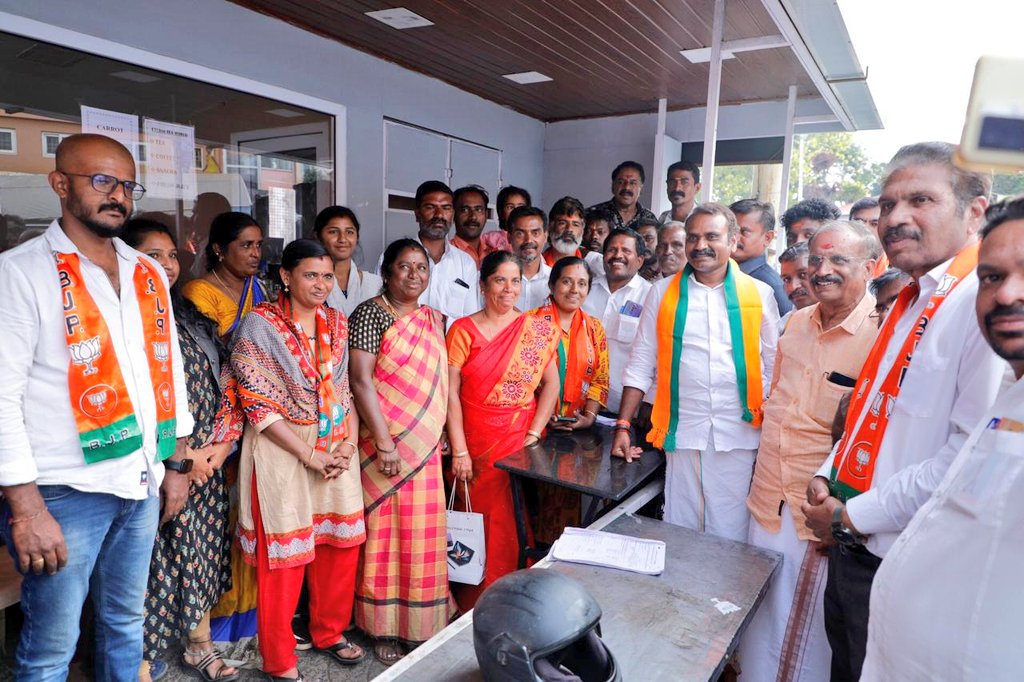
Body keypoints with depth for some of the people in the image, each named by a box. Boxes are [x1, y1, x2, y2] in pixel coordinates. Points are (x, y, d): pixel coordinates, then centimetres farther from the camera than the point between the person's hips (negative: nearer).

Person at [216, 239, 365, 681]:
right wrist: (307, 453, -14)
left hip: (336, 449, 5)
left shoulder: (337, 324, 7)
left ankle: (329, 631, 36)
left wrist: (350, 442, -4)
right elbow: (257, 402, -13)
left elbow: (345, 390, 10)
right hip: (282, 451, -5)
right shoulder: (260, 325, -9)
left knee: (341, 543, 12)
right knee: (284, 553, 5)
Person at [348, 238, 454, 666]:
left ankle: (421, 626, 28)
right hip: (385, 446, -5)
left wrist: (442, 436, 11)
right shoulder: (370, 314, -8)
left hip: (426, 446, 5)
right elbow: (361, 381, -14)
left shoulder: (434, 320, 11)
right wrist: (384, 443, -17)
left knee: (422, 535, 11)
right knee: (385, 533, 6)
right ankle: (384, 630, 23)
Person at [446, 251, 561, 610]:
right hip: (476, 445, -1)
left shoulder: (539, 329, 4)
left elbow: (551, 384, 4)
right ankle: (474, 607, 25)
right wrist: (459, 451, -9)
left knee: (516, 525, 4)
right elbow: (450, 392, -5)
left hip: (522, 444, 1)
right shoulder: (464, 330, -1)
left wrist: (534, 436, -6)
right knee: (479, 525, 5)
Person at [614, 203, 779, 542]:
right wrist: (623, 426, -3)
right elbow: (640, 365, 3)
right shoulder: (663, 292, 4)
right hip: (682, 431, 0)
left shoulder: (759, 294, 3)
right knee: (678, 532, 9)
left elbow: (773, 367, 7)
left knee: (729, 533, 9)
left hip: (739, 435, 0)